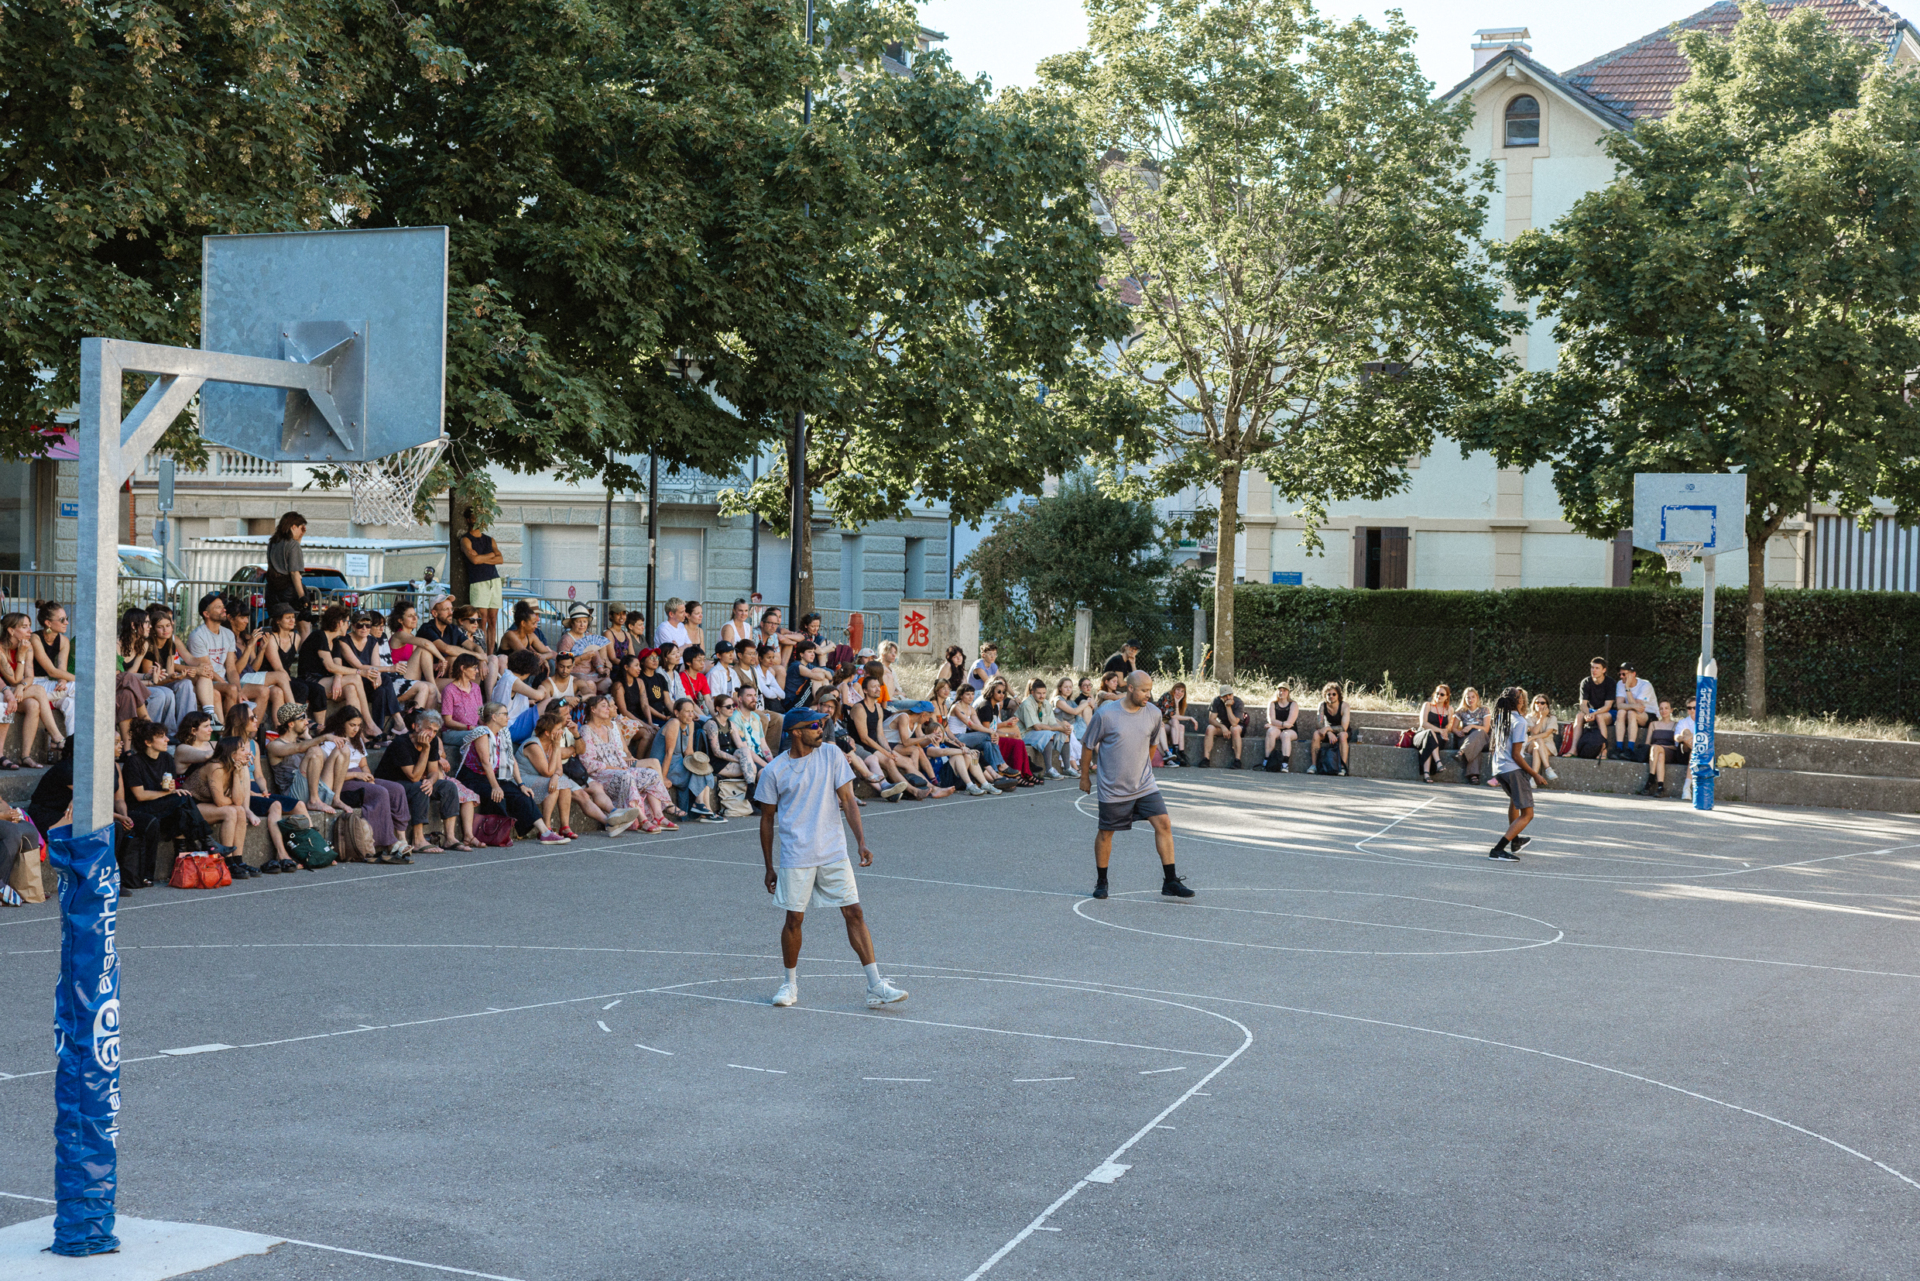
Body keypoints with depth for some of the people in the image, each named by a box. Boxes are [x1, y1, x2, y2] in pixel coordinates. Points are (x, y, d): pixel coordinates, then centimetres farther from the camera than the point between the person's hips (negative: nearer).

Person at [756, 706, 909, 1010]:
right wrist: (769, 868, 8)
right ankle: (790, 983, 23)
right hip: (796, 857, -1)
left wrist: (862, 842, -8)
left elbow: (848, 800, 3)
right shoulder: (774, 771, -2)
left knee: (854, 913, -4)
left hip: (834, 853, 2)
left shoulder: (832, 757, 2)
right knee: (794, 919, 2)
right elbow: (767, 820, 6)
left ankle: (875, 987, -4)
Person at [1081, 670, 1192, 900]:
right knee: (1106, 833, 7)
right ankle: (1101, 882, 25)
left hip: (1145, 786, 3)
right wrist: (1084, 777, 6)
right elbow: (1089, 746, -1)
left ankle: (1170, 881, -4)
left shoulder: (1153, 714, -2)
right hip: (1112, 788, -3)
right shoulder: (1105, 714, -13)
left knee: (1163, 823, -9)